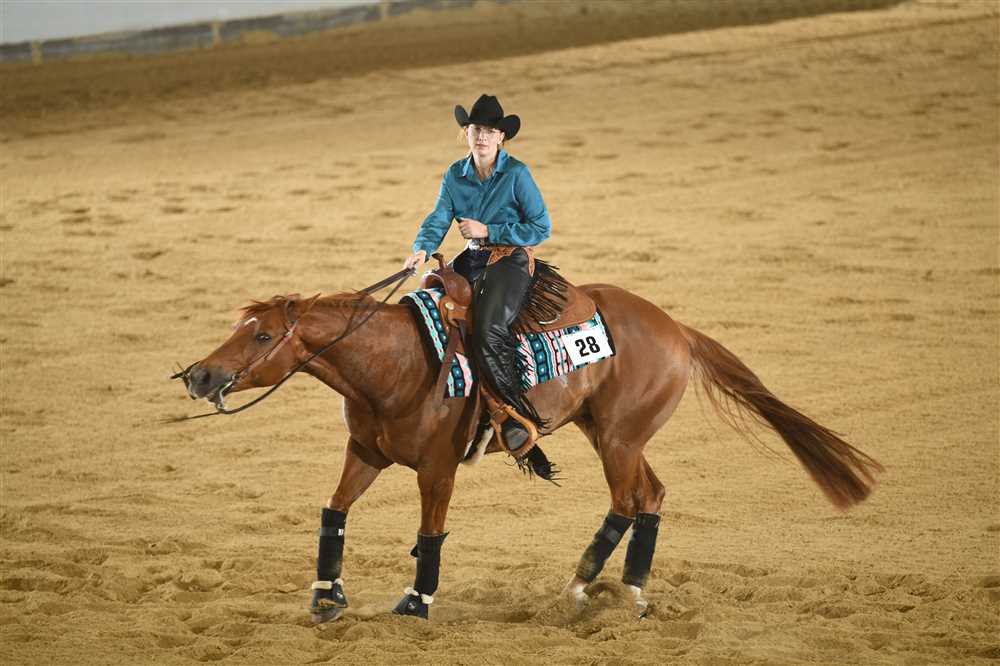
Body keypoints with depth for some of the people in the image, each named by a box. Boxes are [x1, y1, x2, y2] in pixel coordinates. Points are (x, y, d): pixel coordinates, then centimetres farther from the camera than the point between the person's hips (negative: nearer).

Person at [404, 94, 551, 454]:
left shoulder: (516, 174, -9)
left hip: (511, 260, -7)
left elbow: (542, 227, -9)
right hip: (471, 261, 7)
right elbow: (438, 220, 0)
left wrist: (487, 231, -14)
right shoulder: (455, 175, 7)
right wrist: (422, 249, -22)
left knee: (489, 331, -29)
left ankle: (520, 416, -22)